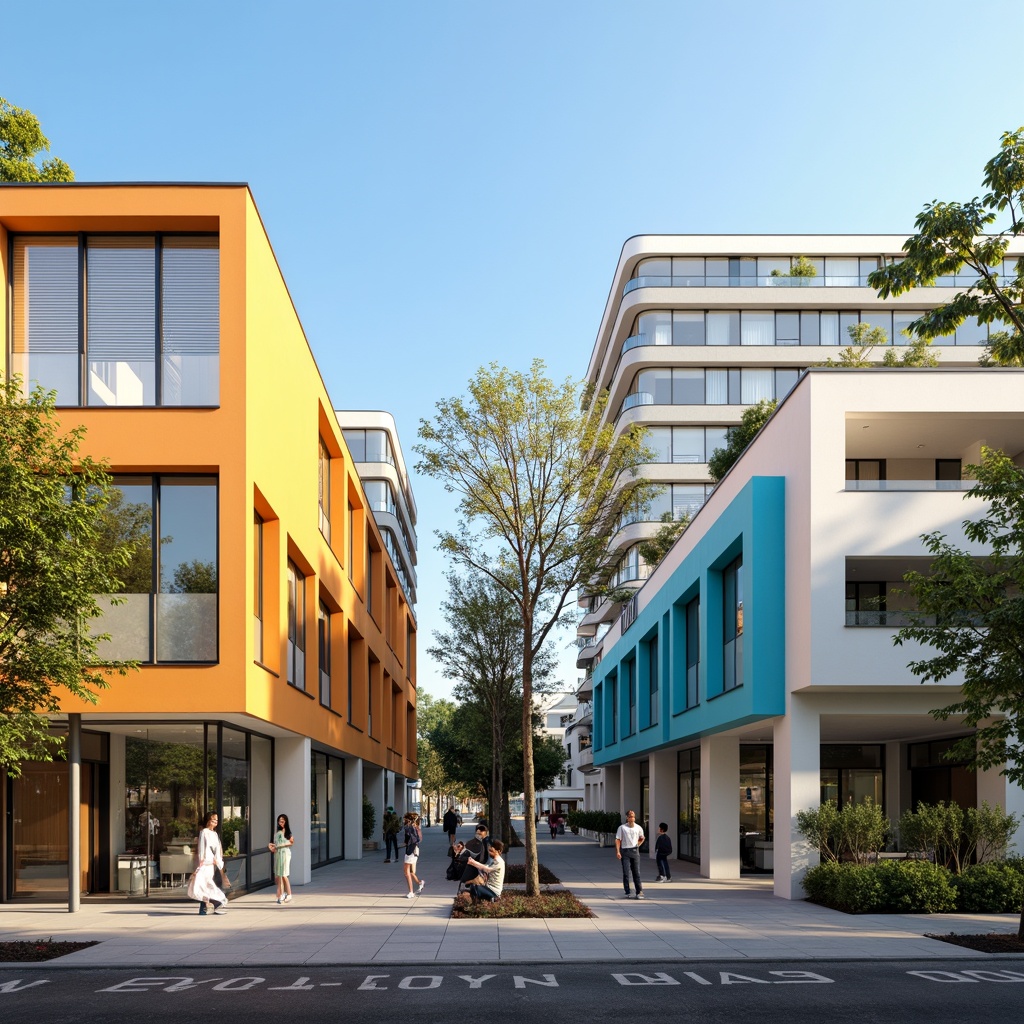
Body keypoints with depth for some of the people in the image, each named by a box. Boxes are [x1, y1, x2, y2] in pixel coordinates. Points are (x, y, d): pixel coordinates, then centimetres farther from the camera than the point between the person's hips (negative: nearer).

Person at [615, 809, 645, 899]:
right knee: (626, 873, -1)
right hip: (625, 851, -2)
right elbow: (618, 840, -2)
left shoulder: (638, 828, 6)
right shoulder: (622, 828, -1)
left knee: (636, 872, 2)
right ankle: (627, 893, 6)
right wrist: (618, 851, -11)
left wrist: (638, 845, 8)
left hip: (635, 851, 2)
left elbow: (642, 839, 23)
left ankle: (639, 892, 3)